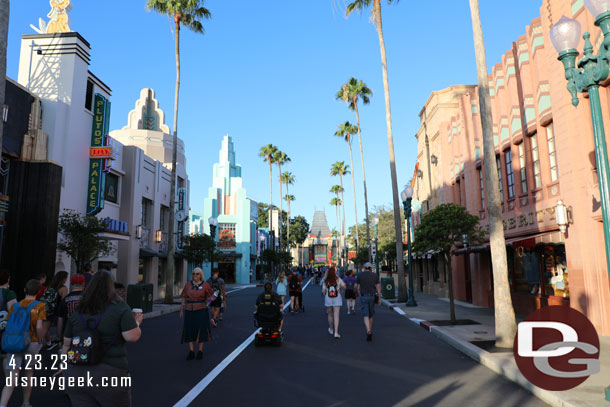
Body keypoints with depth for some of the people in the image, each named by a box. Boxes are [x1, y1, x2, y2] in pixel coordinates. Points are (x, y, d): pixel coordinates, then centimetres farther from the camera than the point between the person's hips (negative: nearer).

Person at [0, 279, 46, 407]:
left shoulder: (15, 306, 2)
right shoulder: (39, 306, -8)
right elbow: (39, 327, -15)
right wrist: (41, 340, 3)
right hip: (32, 343, -2)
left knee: (11, 382, 3)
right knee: (29, 373, 22)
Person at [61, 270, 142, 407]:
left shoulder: (77, 313, 8)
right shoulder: (121, 309, -7)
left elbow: (66, 345, 12)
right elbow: (132, 337, -13)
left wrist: (65, 367, 25)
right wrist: (137, 322, 6)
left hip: (76, 375, 5)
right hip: (109, 375, -4)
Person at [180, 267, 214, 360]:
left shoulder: (205, 285, -2)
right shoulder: (188, 284, 4)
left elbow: (211, 295, 12)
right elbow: (184, 298, 8)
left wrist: (205, 303, 2)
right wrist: (181, 310, 7)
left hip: (201, 311, -2)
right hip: (189, 310, 2)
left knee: (201, 330, 3)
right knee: (190, 331, 4)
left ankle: (200, 351, 15)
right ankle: (191, 352, 13)